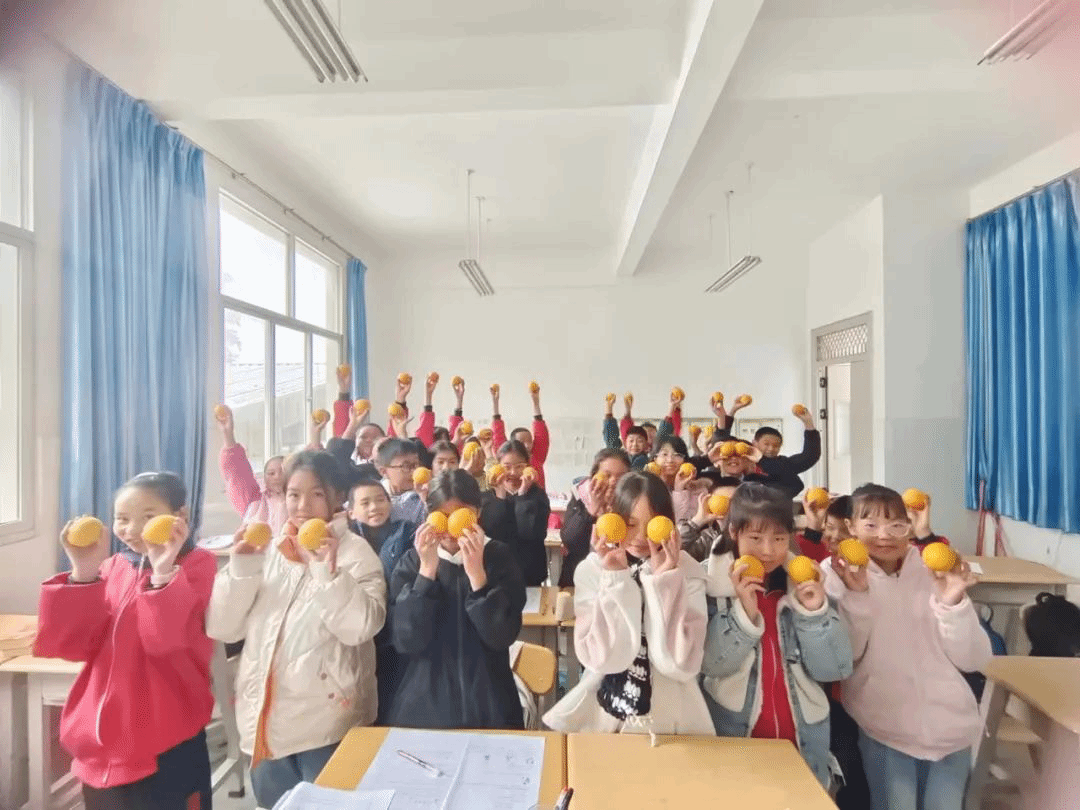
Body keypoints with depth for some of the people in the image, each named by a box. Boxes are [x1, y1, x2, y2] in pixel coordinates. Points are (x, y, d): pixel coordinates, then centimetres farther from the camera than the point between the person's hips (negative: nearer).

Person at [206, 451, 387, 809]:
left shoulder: (355, 552, -10)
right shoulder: (266, 549, 3)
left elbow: (358, 629, -21)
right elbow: (220, 628, -1)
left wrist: (327, 570, -30)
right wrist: (241, 567, -14)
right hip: (263, 719, 4)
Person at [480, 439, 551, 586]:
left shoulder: (537, 495, -3)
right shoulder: (488, 496, 3)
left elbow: (531, 532, -19)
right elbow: (488, 531, -14)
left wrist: (522, 495, -17)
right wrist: (500, 495, -16)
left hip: (529, 573, -1)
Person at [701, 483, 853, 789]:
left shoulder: (807, 583, -3)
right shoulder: (711, 584, -12)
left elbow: (833, 670, -5)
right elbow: (711, 665, -16)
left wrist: (815, 612, -19)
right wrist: (744, 612, -27)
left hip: (803, 737, 3)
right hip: (733, 735, -3)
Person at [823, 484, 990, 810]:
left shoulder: (937, 572, 0)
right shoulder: (840, 575, -6)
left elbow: (973, 660, -3)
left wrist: (954, 602, -19)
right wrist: (856, 594, -26)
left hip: (950, 724, 2)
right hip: (883, 727, -2)